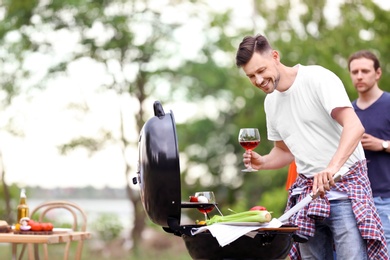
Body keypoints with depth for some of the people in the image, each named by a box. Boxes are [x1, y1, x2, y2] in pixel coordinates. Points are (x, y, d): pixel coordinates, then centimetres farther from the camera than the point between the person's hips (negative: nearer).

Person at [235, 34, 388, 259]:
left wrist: (332, 167, -39)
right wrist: (262, 162, 2)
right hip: (307, 189, 7)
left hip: (345, 184, -6)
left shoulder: (317, 78, -12)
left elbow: (354, 126, -24)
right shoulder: (271, 102, 12)